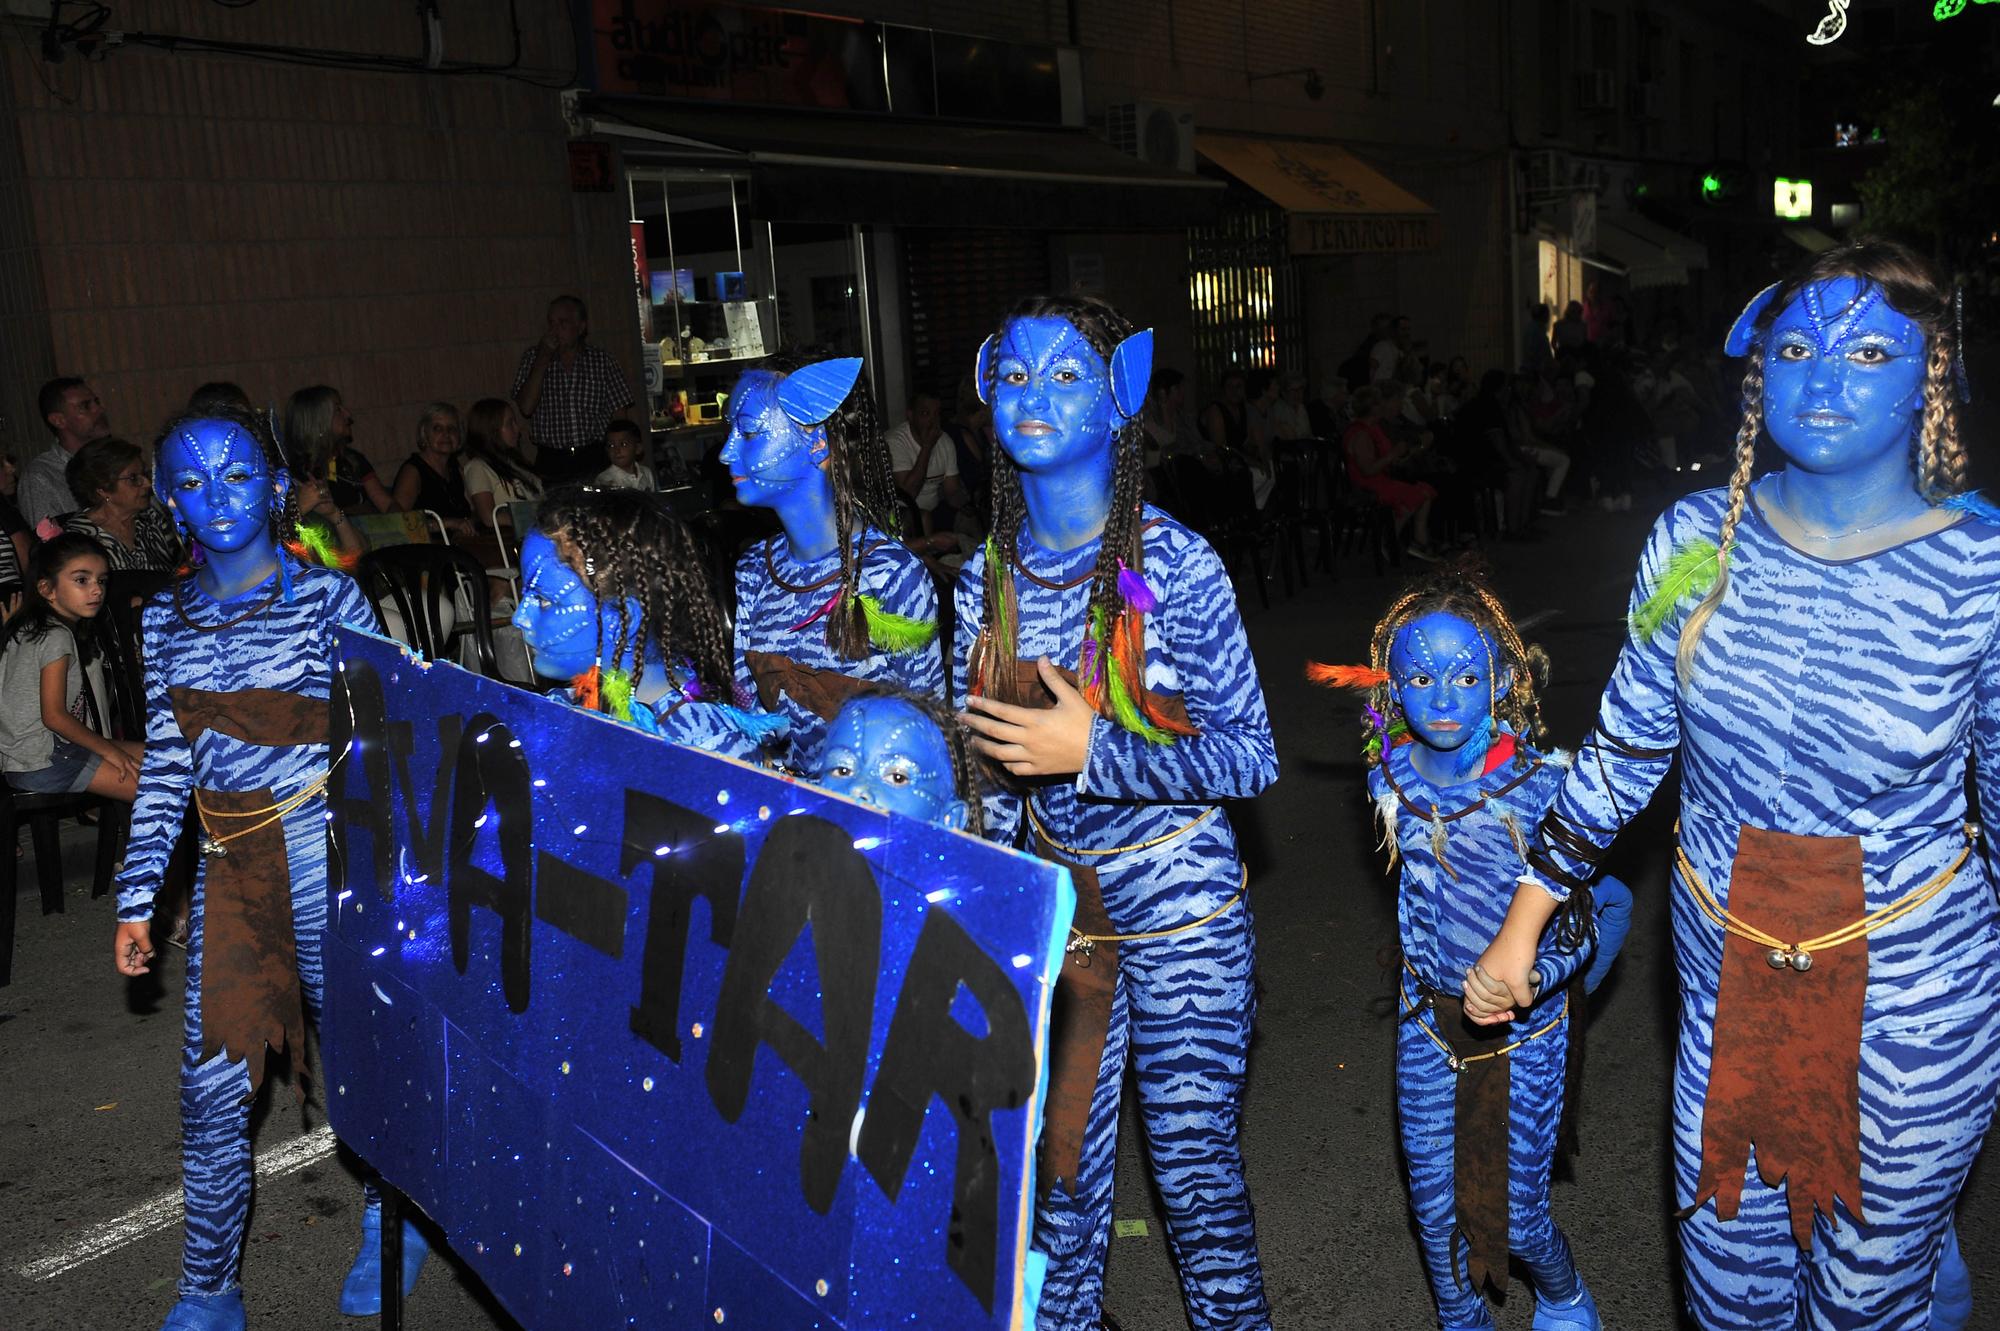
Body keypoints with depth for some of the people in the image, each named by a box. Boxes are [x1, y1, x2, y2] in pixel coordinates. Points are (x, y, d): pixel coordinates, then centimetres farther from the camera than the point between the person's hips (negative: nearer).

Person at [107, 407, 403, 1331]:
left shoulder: (329, 598, -5)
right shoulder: (165, 621, 7)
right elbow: (165, 767, 10)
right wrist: (138, 895, 7)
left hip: (325, 853, -3)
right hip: (230, 868, 4)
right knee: (210, 1085, 5)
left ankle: (391, 1225, 33)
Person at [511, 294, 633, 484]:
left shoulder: (601, 359, 6)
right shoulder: (532, 358, 8)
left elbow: (619, 413, 6)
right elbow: (525, 408, -5)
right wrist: (544, 358, -7)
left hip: (595, 460, 0)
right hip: (551, 464, 0)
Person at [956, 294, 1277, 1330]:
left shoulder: (1172, 564, -12)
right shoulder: (987, 578, 1)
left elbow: (1250, 756, -13)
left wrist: (1093, 752, -22)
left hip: (1178, 905, -4)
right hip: (1050, 899, 4)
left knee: (1194, 1163, 6)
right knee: (1055, 1164, 13)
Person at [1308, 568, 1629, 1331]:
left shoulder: (1541, 788, -22)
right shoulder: (1391, 781, -9)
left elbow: (1609, 904, -12)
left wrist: (1543, 978, -21)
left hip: (1524, 1033, -3)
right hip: (1429, 1024, 3)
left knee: (1515, 1209, 7)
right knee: (1435, 1205, 12)